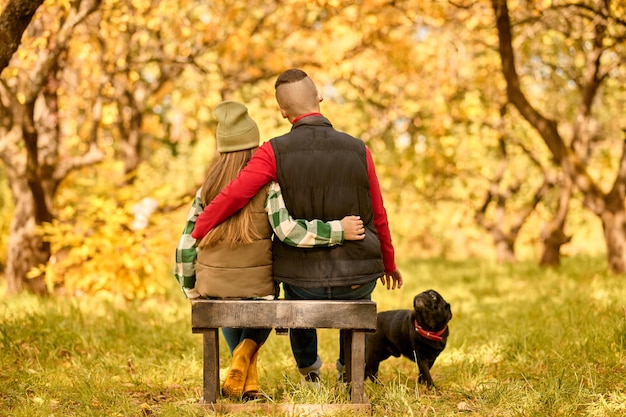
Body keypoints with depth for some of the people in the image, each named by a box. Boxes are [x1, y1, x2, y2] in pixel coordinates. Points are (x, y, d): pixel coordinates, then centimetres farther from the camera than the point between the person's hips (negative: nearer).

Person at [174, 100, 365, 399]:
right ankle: (246, 351, 5)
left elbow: (186, 250, 1)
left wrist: (192, 295, 15)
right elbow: (288, 230, -25)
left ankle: (248, 382, 26)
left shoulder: (206, 192, 0)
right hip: (257, 289, -2)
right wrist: (339, 230, -17)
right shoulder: (268, 187, -10)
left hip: (213, 288, 2)